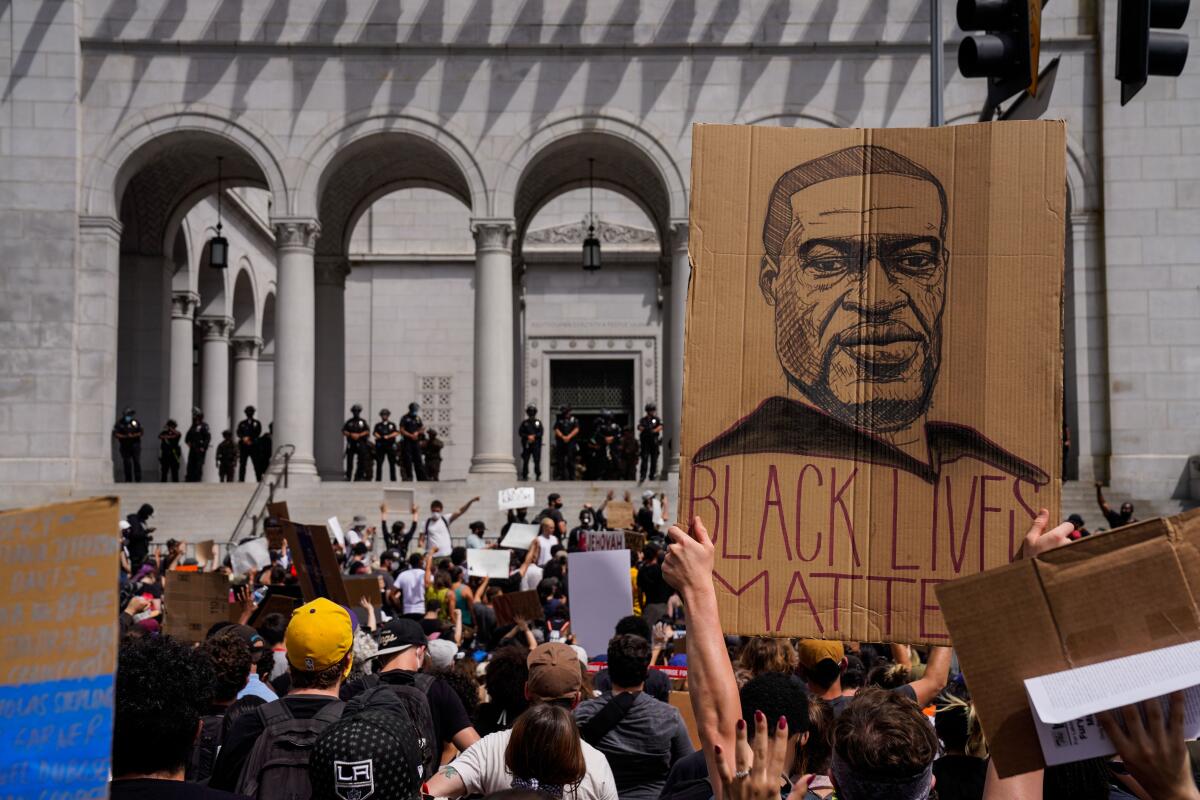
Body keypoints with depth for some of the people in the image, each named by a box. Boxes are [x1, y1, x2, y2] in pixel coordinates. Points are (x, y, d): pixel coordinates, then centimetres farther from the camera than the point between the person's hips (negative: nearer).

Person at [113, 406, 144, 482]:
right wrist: (124, 436, -17)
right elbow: (115, 434, -6)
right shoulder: (120, 423, 0)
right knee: (126, 463, 1)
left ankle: (138, 480, -6)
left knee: (137, 462, -6)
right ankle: (128, 480, 7)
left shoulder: (135, 422, 4)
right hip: (124, 446, 0)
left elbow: (141, 432, 3)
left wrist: (133, 435, -14)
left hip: (135, 445, 0)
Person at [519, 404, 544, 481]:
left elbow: (541, 432, 3)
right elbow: (520, 432, 4)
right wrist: (528, 436, -10)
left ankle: (538, 475, -2)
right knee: (525, 460, -1)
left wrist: (534, 436, -12)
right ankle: (524, 475, 5)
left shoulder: (538, 422, 9)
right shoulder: (524, 422, 9)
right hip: (526, 444, 1)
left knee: (537, 460, -7)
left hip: (536, 444, -1)